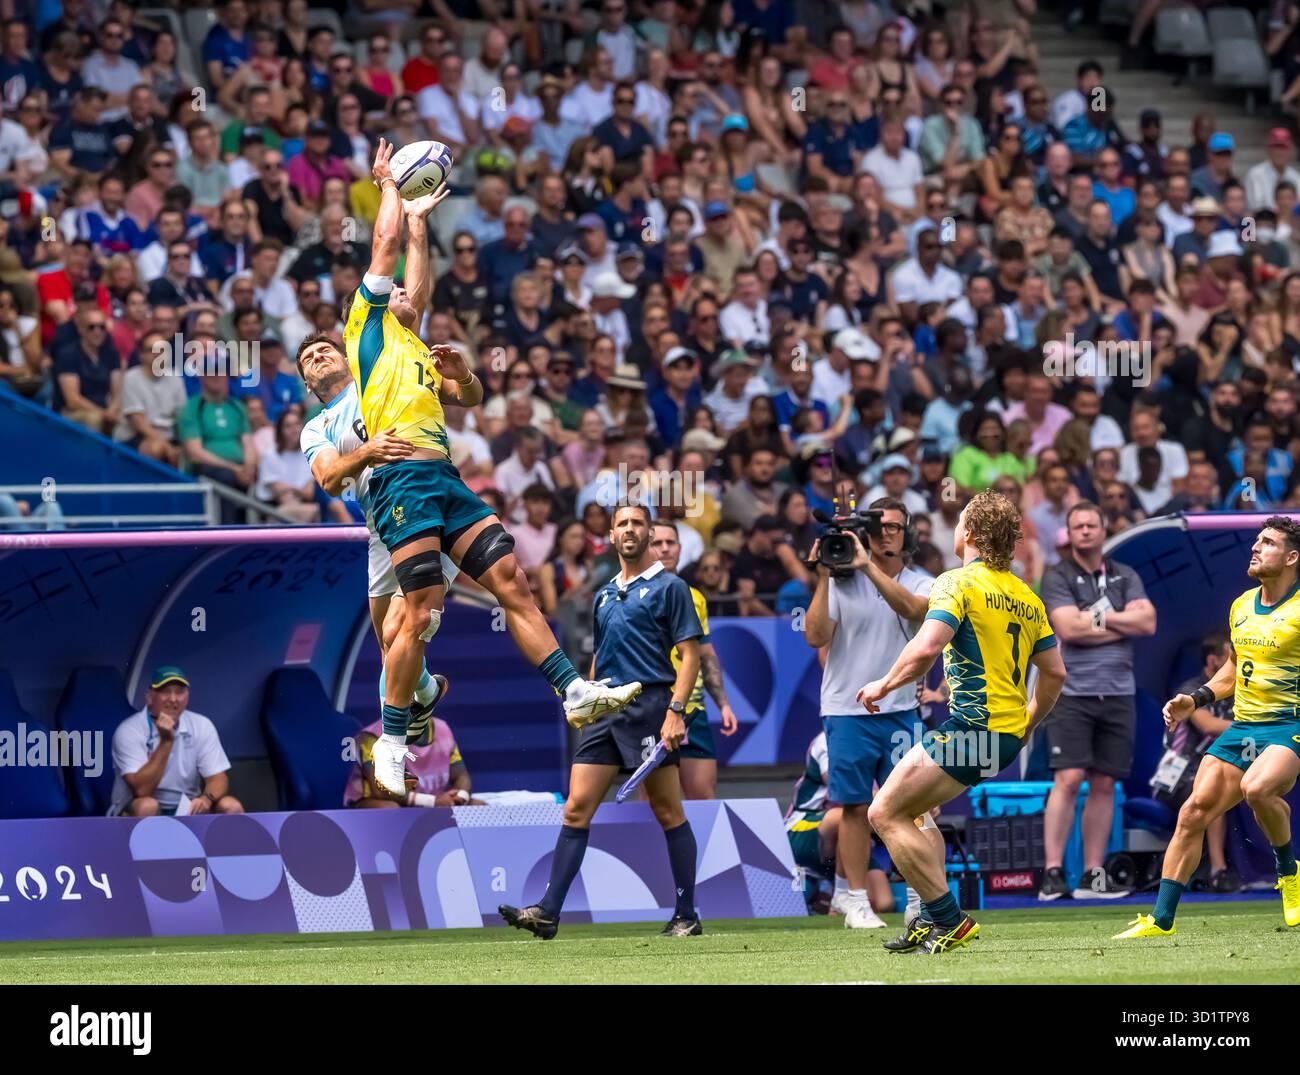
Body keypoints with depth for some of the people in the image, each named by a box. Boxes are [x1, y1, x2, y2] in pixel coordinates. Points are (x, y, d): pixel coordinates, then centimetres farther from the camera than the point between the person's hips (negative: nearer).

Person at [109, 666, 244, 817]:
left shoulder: (201, 726, -1)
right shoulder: (129, 731, -14)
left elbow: (217, 778, -3)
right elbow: (142, 790, -24)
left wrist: (207, 798, -28)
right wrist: (166, 742, -28)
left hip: (187, 810, 4)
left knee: (231, 807, -20)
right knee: (147, 806, -37)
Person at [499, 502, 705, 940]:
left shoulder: (669, 587, -1)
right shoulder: (604, 595, 19)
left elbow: (690, 654, -6)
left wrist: (675, 710, -16)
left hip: (650, 706, -6)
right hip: (604, 711, 6)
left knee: (669, 813, -1)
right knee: (576, 808, -3)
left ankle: (687, 916, 6)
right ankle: (548, 911, -7)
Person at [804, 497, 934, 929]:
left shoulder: (921, 583, 4)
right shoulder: (842, 581, 2)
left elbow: (912, 609, -19)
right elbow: (815, 636, -8)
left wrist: (869, 567, -25)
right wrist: (823, 579, -13)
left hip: (900, 710, 1)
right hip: (847, 711, -1)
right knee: (855, 807, 2)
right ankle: (857, 902, 7)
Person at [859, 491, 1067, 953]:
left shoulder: (958, 583, -9)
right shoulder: (1025, 597, 15)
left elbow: (925, 649, -21)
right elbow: (1054, 673, 17)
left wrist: (883, 685, -6)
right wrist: (1027, 725, 29)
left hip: (972, 726, -9)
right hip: (1009, 735, 9)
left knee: (886, 813, -7)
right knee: (910, 809, 23)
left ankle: (949, 920, -11)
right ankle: (930, 918, 19)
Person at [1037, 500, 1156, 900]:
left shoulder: (1125, 577, 14)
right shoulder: (1057, 577, 1)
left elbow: (1148, 623, 0)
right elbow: (1068, 628, -13)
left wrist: (1098, 616, -8)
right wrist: (1124, 623, -4)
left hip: (1117, 693, 5)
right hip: (1072, 691, -5)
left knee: (1104, 785, 5)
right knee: (1068, 780, -13)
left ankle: (1092, 876, 9)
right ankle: (1052, 873, -14)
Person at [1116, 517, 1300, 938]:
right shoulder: (1241, 607, 13)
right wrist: (1195, 699, 16)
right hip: (1241, 726, 7)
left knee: (1257, 787, -36)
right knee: (1193, 813, -1)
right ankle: (1161, 919, 6)